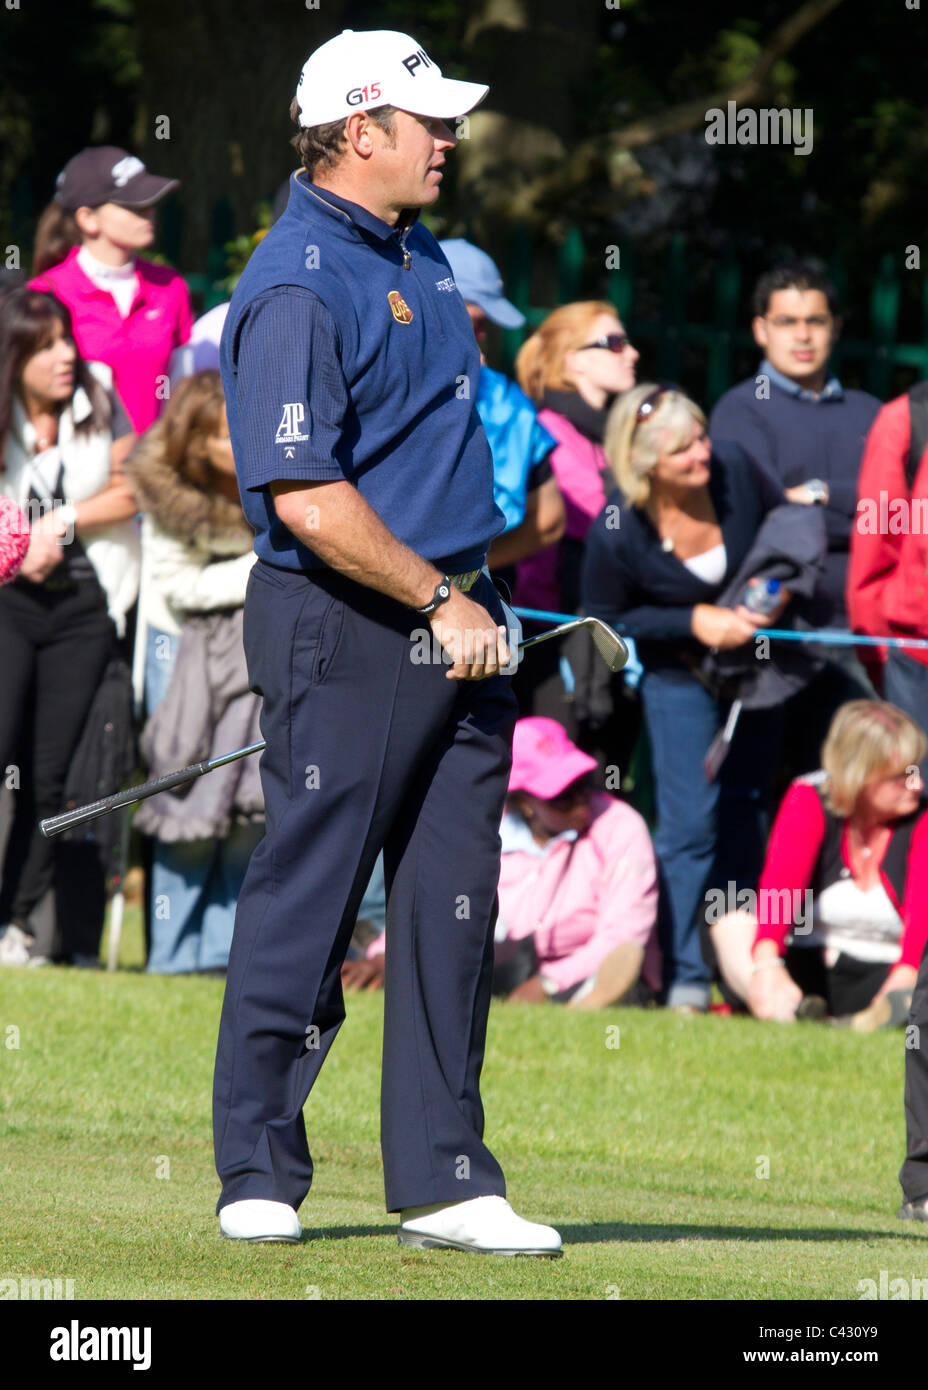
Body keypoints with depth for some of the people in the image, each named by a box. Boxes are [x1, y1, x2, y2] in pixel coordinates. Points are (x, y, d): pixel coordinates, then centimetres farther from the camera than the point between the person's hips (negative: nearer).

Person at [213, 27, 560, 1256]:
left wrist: (472, 598, 17)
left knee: (453, 904, 6)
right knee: (307, 901, 0)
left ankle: (445, 1179, 9)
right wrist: (440, 605, -16)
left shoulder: (419, 257, 14)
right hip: (346, 632, -8)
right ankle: (258, 1176, 11)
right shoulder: (296, 288, -16)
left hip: (456, 627, 8)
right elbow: (308, 502, -22)